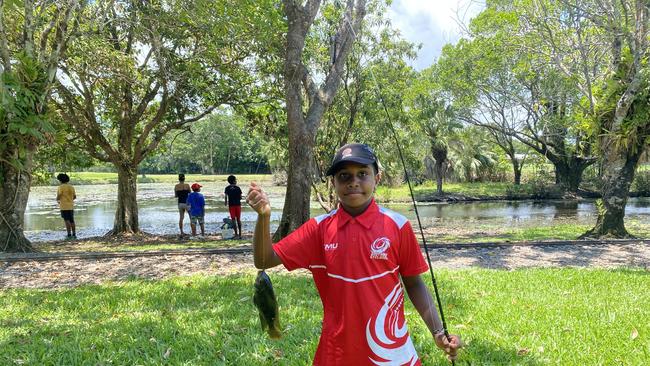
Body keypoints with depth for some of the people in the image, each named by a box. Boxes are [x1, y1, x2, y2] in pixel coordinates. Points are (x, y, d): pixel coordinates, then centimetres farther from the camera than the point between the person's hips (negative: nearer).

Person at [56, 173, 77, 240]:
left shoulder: (61, 187, -10)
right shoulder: (71, 187, 9)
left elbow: (58, 197, -14)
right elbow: (74, 197, 12)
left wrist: (57, 200, 8)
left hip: (64, 206, -6)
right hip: (71, 206, 6)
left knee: (67, 221, -6)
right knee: (71, 221, 10)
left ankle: (69, 235, -9)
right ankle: (74, 234, 11)